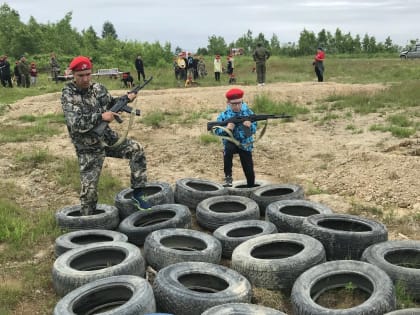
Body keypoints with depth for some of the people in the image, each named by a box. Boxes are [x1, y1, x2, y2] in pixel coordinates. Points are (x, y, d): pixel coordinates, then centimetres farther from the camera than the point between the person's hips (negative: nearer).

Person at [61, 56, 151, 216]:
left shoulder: (98, 88, 1)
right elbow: (75, 123, -26)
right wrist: (101, 117, -29)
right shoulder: (68, 95, -15)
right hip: (88, 148, -4)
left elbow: (111, 103, 18)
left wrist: (126, 98, -1)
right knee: (89, 187, -2)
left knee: (136, 149, -13)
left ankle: (137, 194, -4)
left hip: (108, 138, 5)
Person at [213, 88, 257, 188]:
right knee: (227, 149, -37)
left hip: (245, 144, 1)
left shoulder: (248, 112, -9)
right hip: (231, 142, -1)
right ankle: (228, 176, -22)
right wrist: (226, 128, -31)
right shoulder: (224, 115, -13)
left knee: (249, 170, 1)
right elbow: (217, 131, -11)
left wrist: (250, 126, -30)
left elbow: (254, 129, -7)